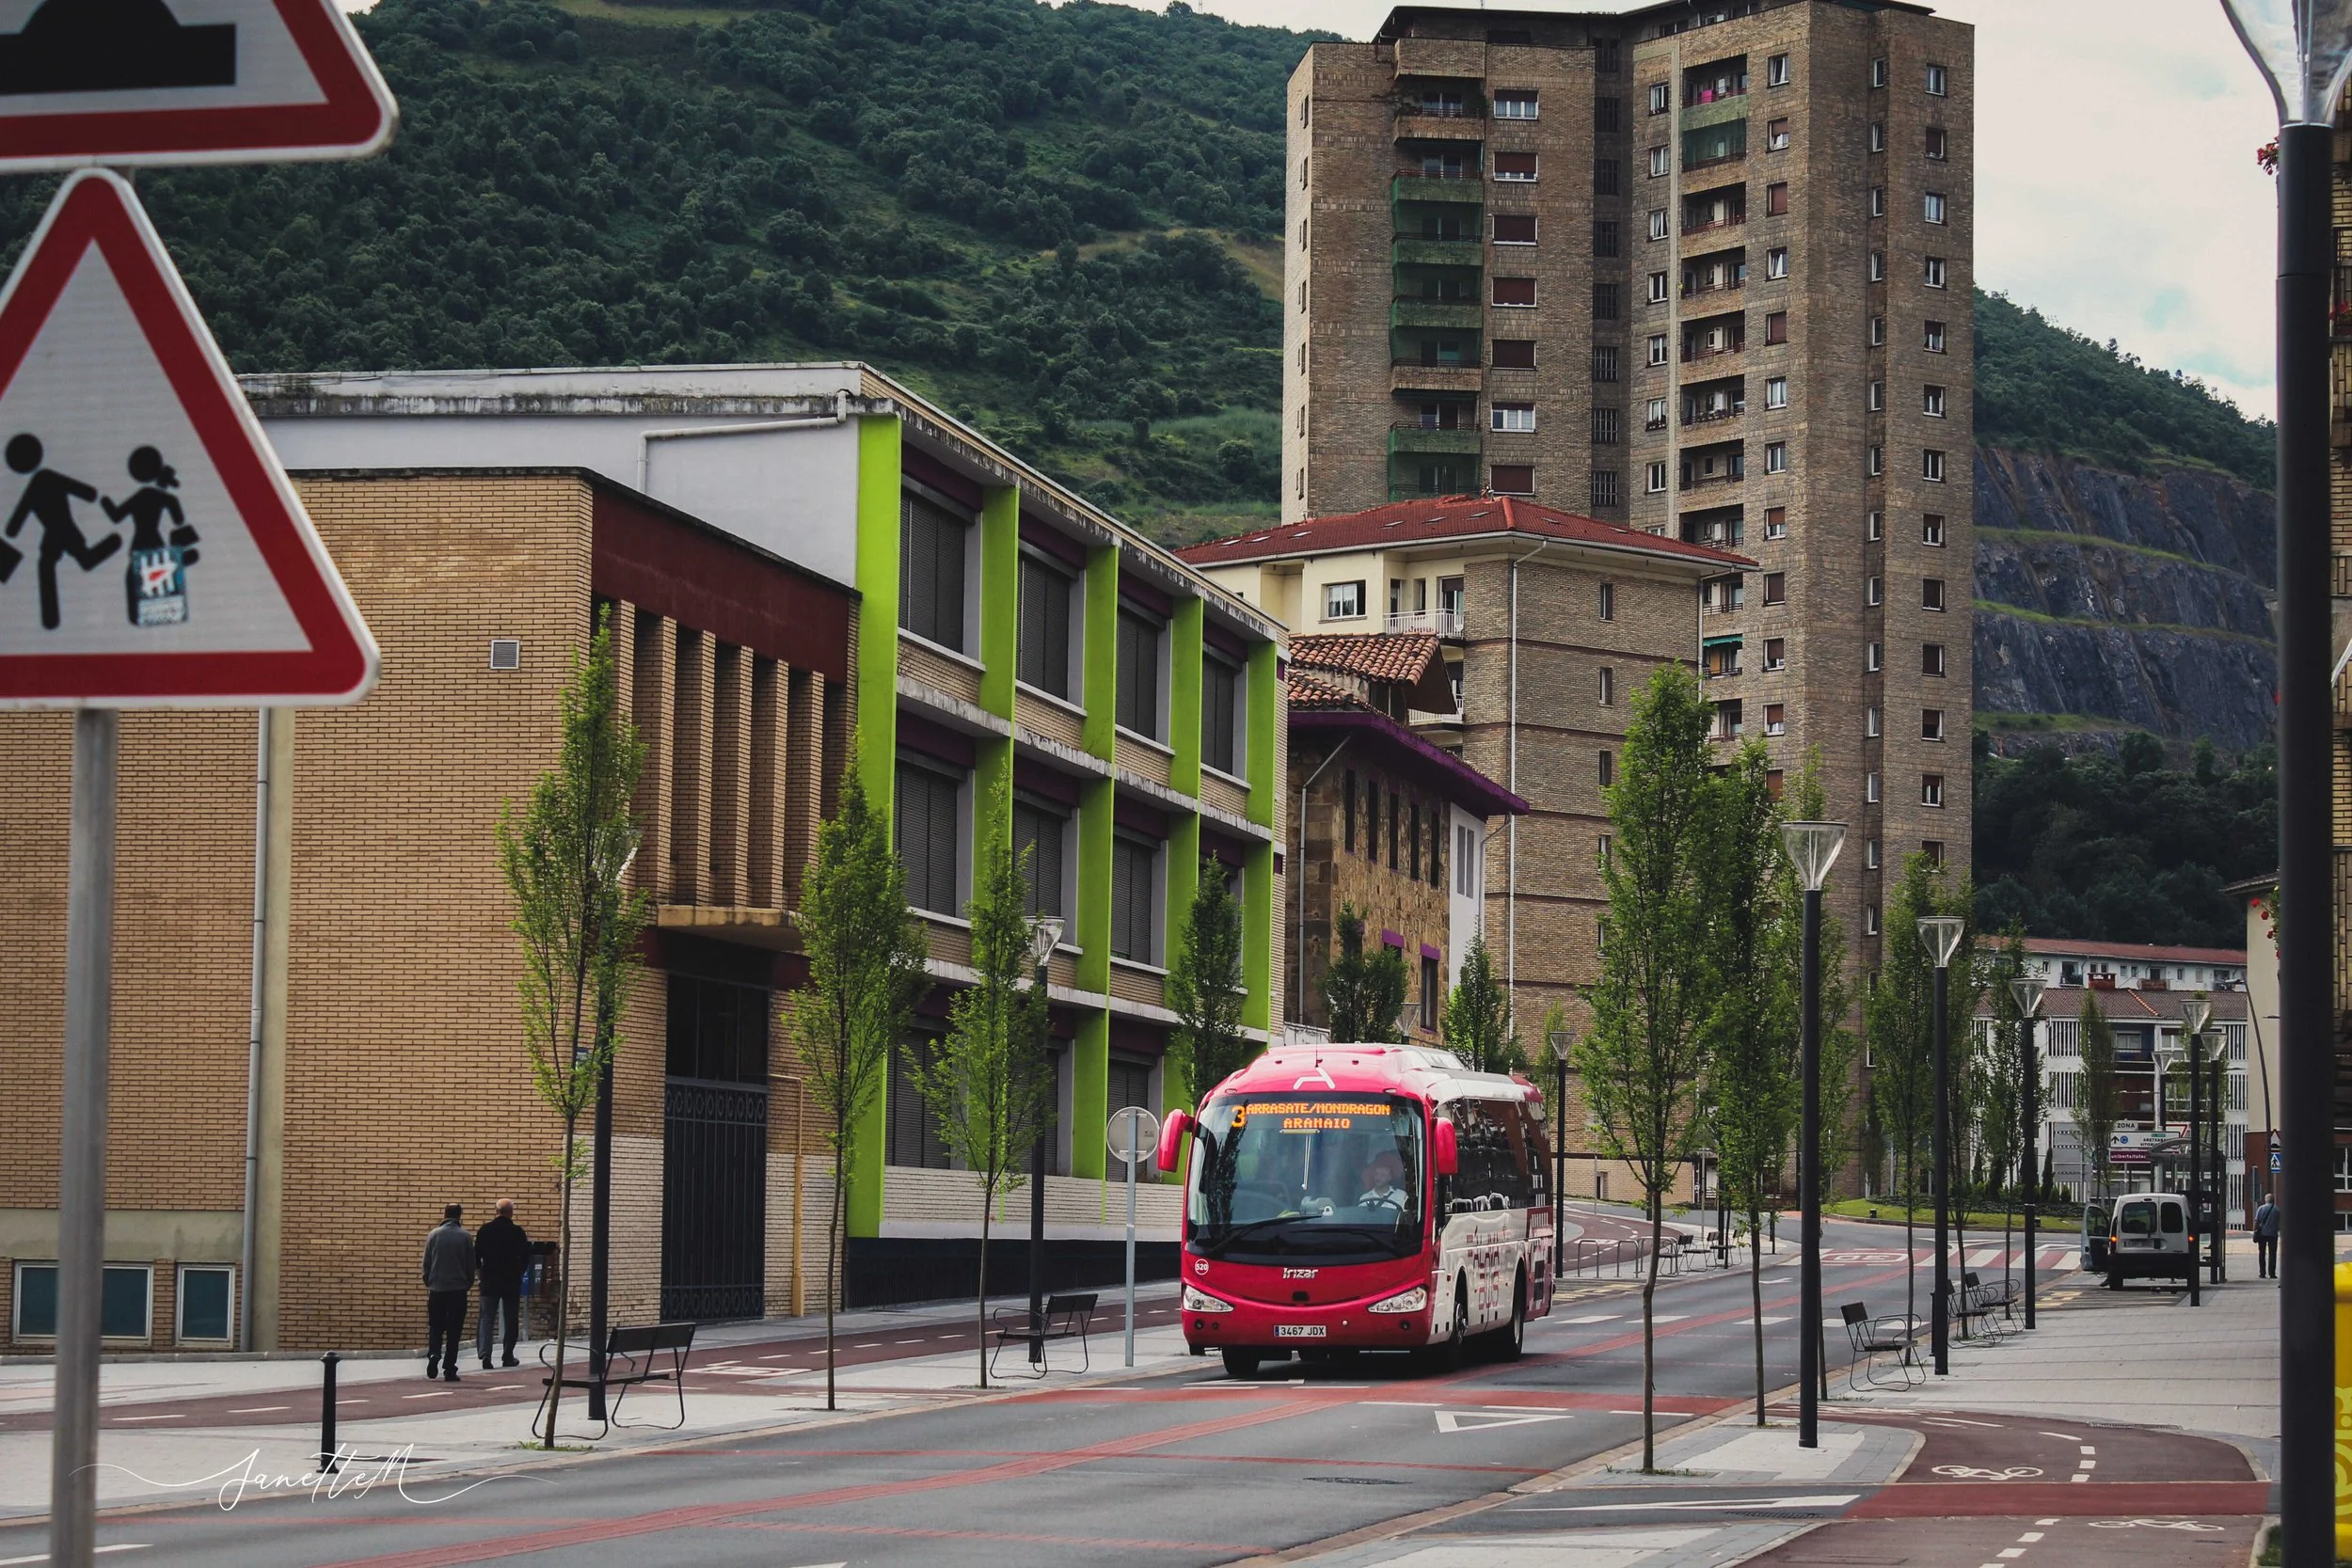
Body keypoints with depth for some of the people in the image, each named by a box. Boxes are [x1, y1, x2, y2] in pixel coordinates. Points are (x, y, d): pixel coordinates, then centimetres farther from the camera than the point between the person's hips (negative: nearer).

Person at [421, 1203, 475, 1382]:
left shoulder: (434, 1235, -2)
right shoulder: (465, 1237, -3)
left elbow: (426, 1262, 2)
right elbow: (471, 1265, 2)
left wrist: (428, 1283, 15)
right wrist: (468, 1284, 16)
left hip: (437, 1288, 1)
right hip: (458, 1289, -1)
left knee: (436, 1327, 11)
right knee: (454, 1330, 3)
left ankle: (434, 1354, -15)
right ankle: (449, 1369, 0)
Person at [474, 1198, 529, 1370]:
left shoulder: (485, 1230, -2)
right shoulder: (517, 1232, -7)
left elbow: (476, 1255, 1)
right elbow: (525, 1257, -2)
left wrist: (481, 1270, 18)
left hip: (489, 1280, 1)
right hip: (512, 1282, -1)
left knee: (486, 1318, 2)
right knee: (511, 1320, 10)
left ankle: (485, 1354, -15)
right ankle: (508, 1356, 12)